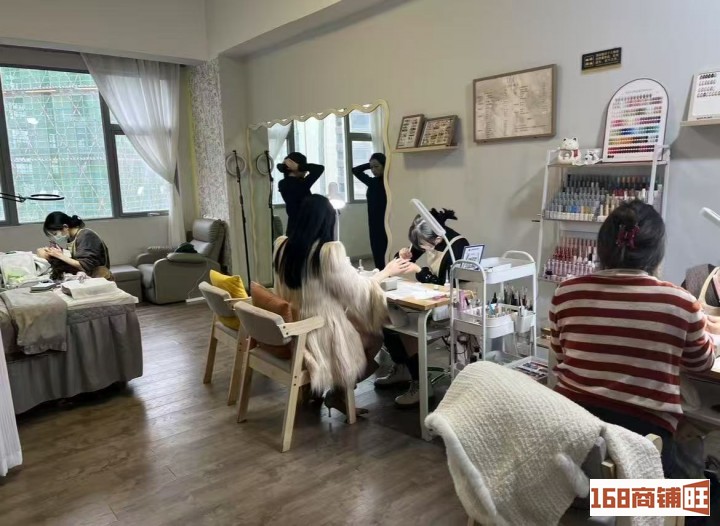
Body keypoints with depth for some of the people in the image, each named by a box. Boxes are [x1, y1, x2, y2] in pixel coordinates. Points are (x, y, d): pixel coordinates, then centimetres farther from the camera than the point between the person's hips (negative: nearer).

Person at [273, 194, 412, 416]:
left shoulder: (283, 247, -1)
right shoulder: (329, 250, -22)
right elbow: (357, 291, -12)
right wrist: (386, 272, 2)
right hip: (321, 334, -7)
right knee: (376, 339, 16)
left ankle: (312, 386, 20)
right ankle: (337, 394, 15)